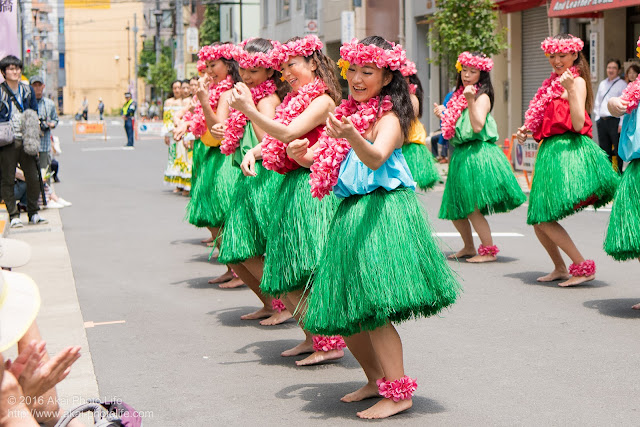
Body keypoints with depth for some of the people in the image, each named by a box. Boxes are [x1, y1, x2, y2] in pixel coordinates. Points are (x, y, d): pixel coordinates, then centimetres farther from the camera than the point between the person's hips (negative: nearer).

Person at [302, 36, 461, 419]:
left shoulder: (389, 118, -9)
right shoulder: (349, 114, 15)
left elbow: (376, 158, -29)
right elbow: (328, 165, 23)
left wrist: (351, 136, -47)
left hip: (382, 212, -8)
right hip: (350, 214, 8)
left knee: (372, 308, -13)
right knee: (344, 311, 10)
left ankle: (399, 392, -3)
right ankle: (376, 379, 27)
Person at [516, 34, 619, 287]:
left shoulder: (577, 81, -5)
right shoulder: (550, 84, 18)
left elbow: (578, 124, -17)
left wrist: (571, 90, -24)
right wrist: (527, 132, 7)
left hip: (569, 150, -8)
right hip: (548, 152, 8)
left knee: (544, 218, -15)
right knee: (538, 220, 8)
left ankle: (583, 267, -10)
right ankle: (560, 269, 22)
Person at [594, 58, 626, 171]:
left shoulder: (622, 85, -2)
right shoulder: (602, 84, 16)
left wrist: (621, 124, -14)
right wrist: (597, 118, 12)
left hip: (615, 120, -6)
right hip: (602, 121, 6)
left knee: (618, 150, -3)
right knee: (604, 150, 10)